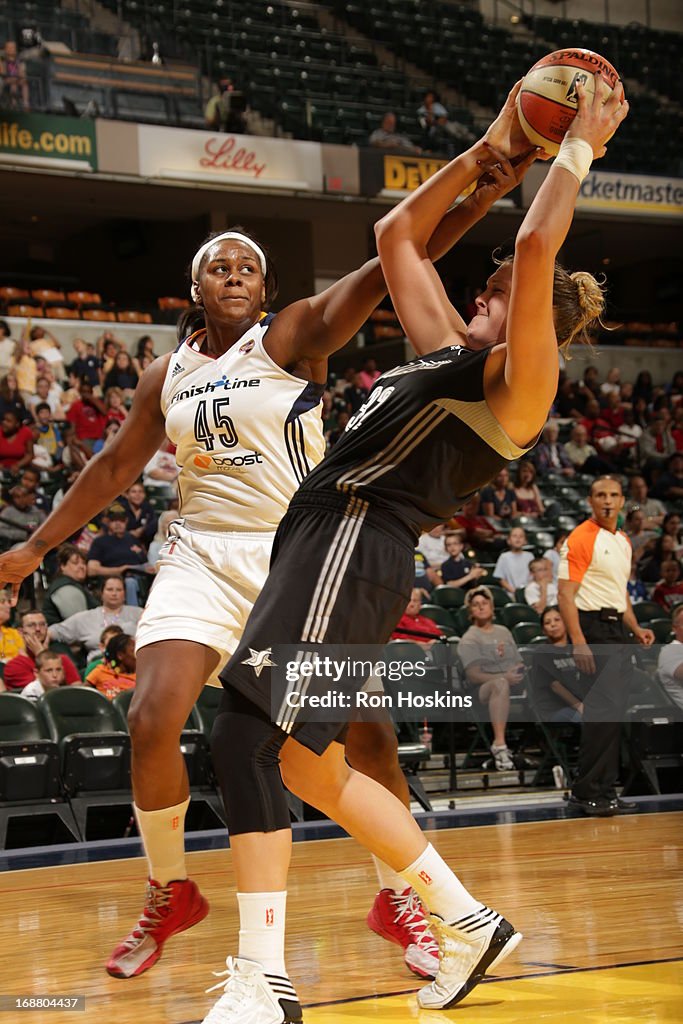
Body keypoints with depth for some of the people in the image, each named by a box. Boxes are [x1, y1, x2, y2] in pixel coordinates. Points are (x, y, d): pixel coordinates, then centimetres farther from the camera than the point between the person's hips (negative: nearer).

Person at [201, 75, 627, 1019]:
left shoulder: (522, 383, -1)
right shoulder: (451, 353, 23)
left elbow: (537, 248, -16)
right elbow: (397, 236, 29)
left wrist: (580, 147, -4)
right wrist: (490, 154, 27)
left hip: (356, 540, -10)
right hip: (334, 543, 10)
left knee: (244, 736, -19)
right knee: (310, 766, 14)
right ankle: (469, 923, 23)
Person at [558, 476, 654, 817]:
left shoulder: (623, 541, 17)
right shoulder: (581, 539, -9)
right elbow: (566, 594, -15)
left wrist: (636, 629, 14)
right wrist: (578, 642, -23)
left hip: (617, 629, 9)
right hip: (594, 627, -9)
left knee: (611, 712, 10)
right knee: (606, 709, -15)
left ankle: (604, 791, 16)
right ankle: (586, 791, -10)